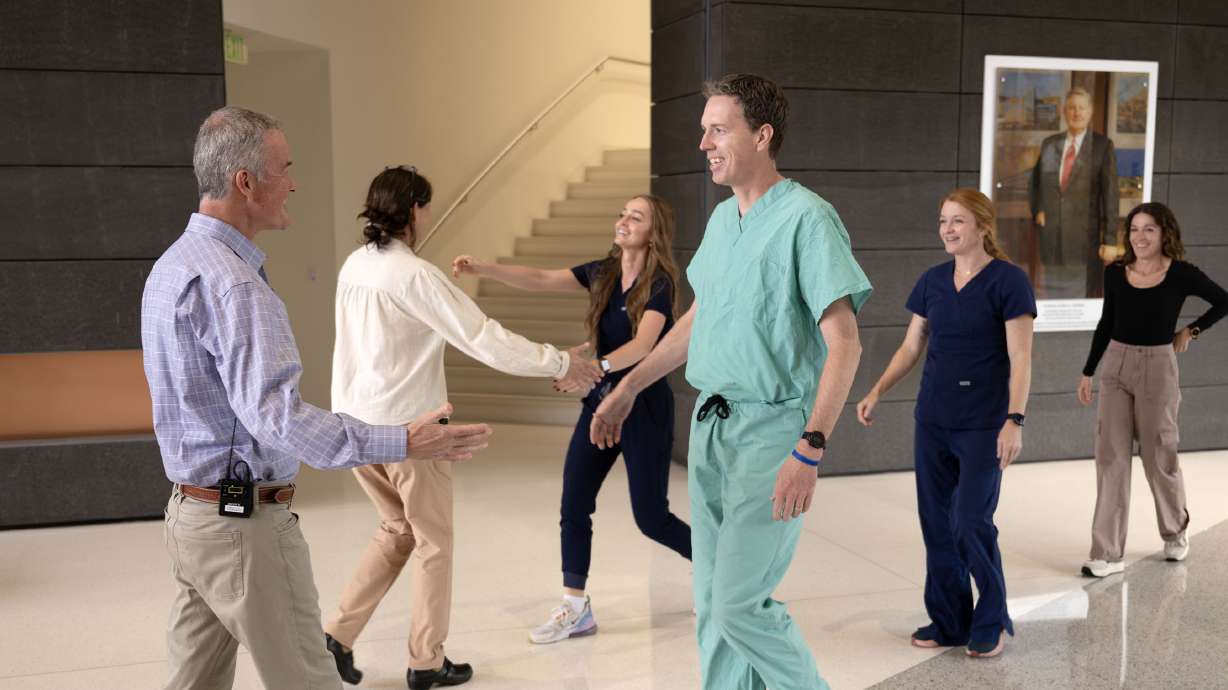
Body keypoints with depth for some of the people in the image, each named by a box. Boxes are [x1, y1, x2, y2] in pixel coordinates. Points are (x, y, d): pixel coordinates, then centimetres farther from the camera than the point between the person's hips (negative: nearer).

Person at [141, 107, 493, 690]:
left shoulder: (172, 264, 11)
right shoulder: (231, 282, -22)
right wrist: (404, 443, -34)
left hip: (188, 511, 10)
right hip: (247, 520, -10)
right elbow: (276, 416, -31)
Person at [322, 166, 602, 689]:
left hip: (355, 423, 7)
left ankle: (338, 635, 17)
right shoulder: (414, 275, -20)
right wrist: (559, 362, -13)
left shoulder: (354, 266, 5)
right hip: (404, 428, -7)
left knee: (398, 528, 22)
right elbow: (484, 339, -21)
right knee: (433, 542, 10)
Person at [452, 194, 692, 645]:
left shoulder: (660, 283, -15)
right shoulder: (603, 273, 4)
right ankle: (575, 609, 13)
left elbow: (642, 345, -29)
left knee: (651, 517, 1)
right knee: (573, 504, 2)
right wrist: (482, 268, -20)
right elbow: (539, 280, -6)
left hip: (644, 407, -6)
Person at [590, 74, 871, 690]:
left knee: (740, 605, -8)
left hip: (772, 429, -8)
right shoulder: (722, 218, 12)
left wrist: (809, 450, -24)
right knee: (711, 603, 13)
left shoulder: (806, 218, -13)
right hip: (710, 424, 8)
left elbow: (844, 343, -18)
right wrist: (628, 389, 22)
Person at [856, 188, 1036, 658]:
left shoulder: (1007, 280, -8)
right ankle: (948, 620, 22)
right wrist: (877, 392, 2)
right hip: (932, 420, 6)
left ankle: (991, 623, 13)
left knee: (970, 523, -7)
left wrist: (1015, 419, -20)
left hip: (982, 424, -6)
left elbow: (1020, 359, -12)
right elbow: (911, 347, 13)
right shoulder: (933, 281, 9)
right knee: (936, 522, 8)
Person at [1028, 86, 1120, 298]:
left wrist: (1110, 240, -8)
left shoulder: (1102, 146, -1)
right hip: (1050, 236, 3)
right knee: (1052, 295, 5)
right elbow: (1034, 183, 23)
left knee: (1085, 296, -3)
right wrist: (1037, 210, 5)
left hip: (1085, 236, -3)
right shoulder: (1049, 144, 10)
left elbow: (1110, 194, -4)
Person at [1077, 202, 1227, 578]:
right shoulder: (1115, 273, 2)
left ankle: (1176, 531, 38)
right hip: (1115, 367, 3)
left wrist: (1192, 330, 2)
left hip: (1157, 368, -3)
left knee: (1158, 458, 10)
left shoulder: (1181, 274, -8)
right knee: (1111, 458, -1)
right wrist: (1088, 371, 12)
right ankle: (1108, 554, 2)